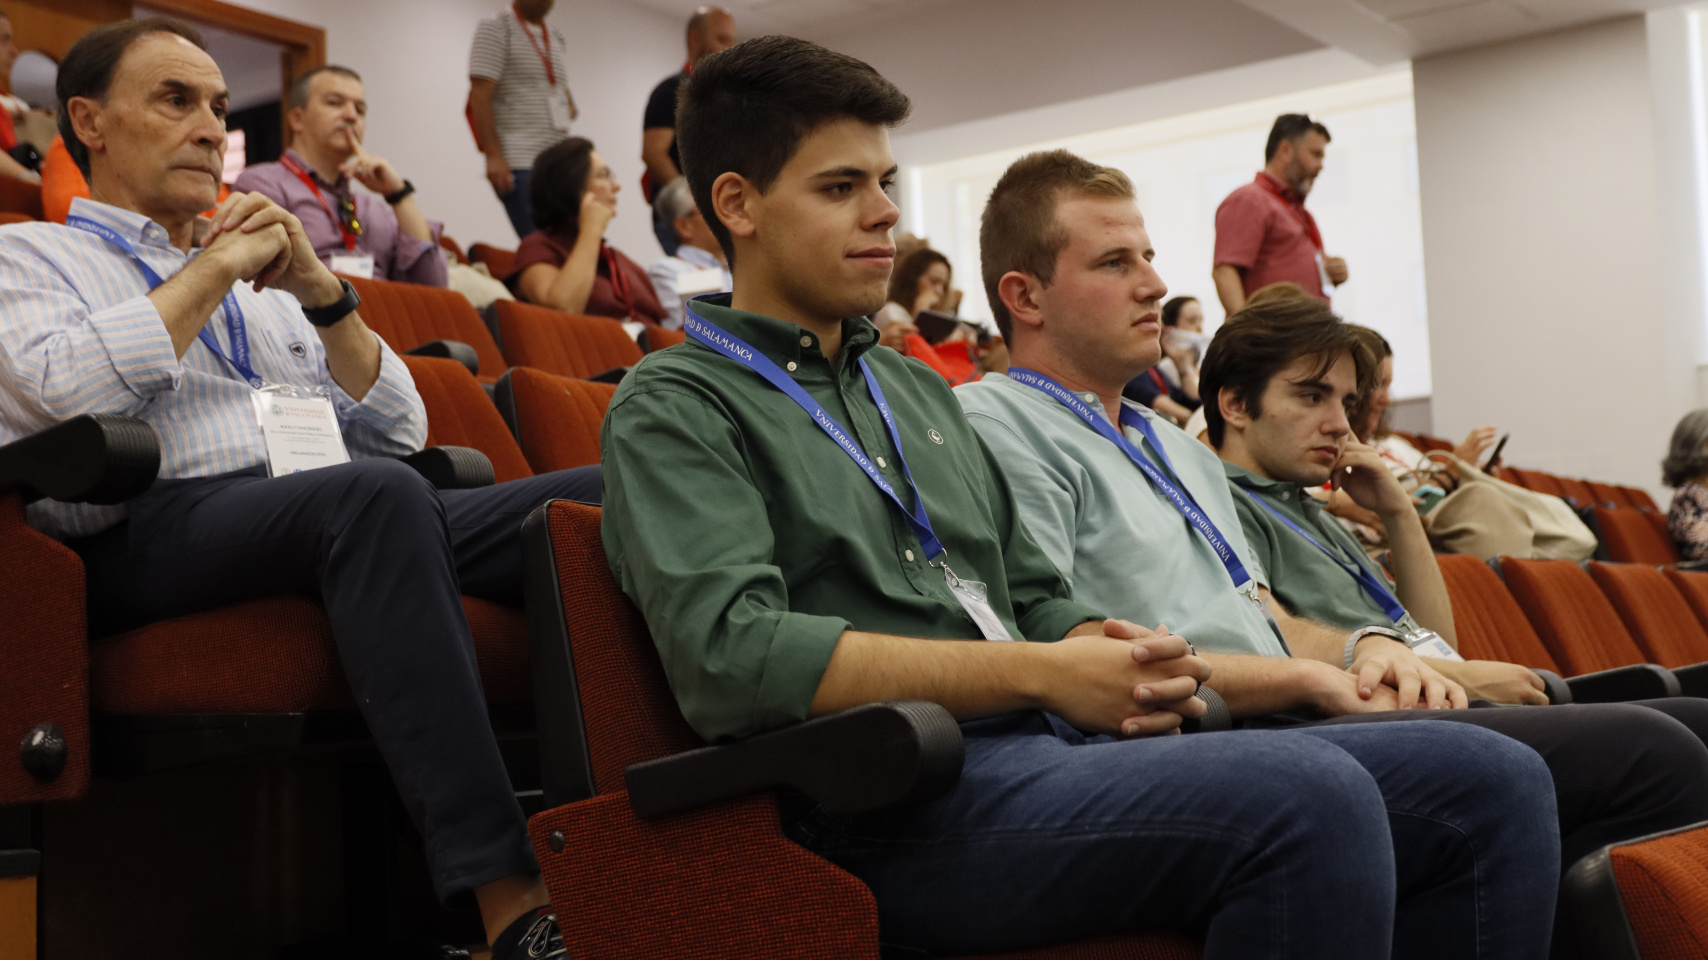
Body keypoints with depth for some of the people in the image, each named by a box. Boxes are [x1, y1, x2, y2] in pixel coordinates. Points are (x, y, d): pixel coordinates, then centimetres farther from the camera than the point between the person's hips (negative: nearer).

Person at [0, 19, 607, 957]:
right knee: (378, 494, -39)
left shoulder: (265, 269, 32)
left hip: (351, 519, 6)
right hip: (155, 528, -5)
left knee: (605, 493, -22)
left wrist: (322, 292, 9)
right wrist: (217, 266, 3)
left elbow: (398, 434, 22)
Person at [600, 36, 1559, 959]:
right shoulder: (672, 407, 3)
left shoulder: (919, 386, 27)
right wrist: (1039, 674, -14)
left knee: (1495, 779, -7)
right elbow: (728, 652, -14)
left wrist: (1125, 665, 0)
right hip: (900, 799, -7)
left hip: (1059, 749, 8)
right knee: (1310, 799, -32)